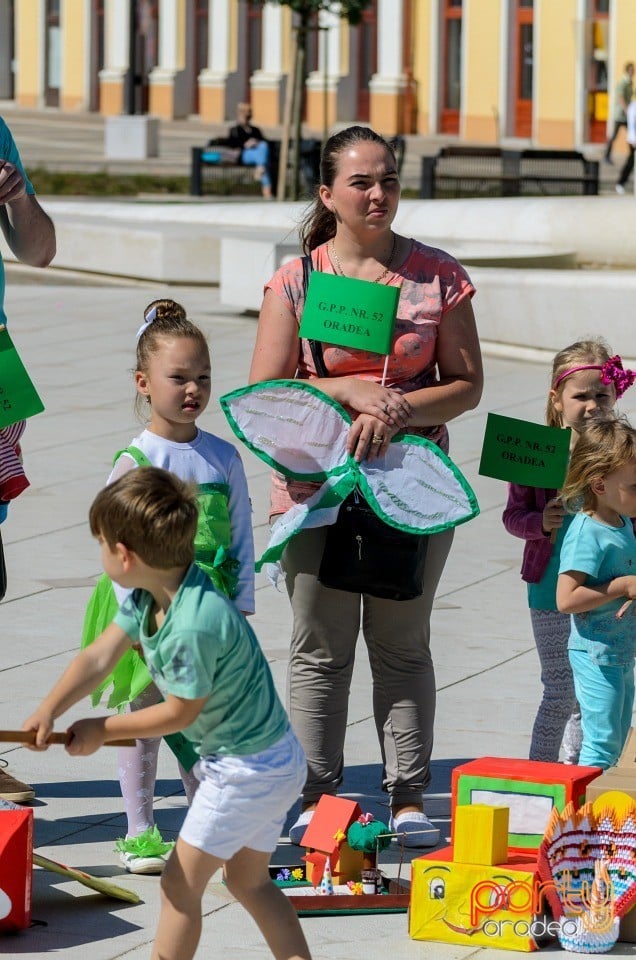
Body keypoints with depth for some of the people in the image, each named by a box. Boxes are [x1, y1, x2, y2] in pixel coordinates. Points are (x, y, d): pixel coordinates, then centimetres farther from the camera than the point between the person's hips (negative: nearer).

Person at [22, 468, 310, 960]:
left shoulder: (194, 626, -31)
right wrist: (49, 711, -19)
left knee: (180, 883, 0)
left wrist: (102, 729, -7)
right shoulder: (147, 597, -2)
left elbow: (180, 713, -19)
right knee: (249, 881, 20)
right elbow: (99, 657, -3)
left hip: (247, 767, -10)